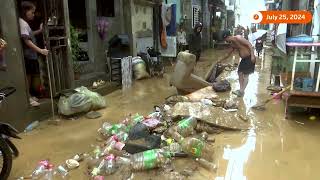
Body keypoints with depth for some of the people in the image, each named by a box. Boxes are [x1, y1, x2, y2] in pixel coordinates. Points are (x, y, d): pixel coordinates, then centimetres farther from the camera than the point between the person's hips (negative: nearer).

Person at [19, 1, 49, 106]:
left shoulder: (25, 23, 14)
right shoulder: (22, 23, -16)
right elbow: (27, 41, -23)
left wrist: (40, 31, 10)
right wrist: (40, 50, -27)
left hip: (30, 54, 9)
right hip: (27, 55, -9)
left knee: (29, 75, 15)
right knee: (27, 76, -2)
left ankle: (29, 96, 26)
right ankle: (27, 98, 8)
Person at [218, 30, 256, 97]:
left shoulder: (238, 38, -17)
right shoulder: (232, 44, 10)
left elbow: (249, 44, -22)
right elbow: (228, 54, 24)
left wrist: (252, 55, -30)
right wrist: (221, 60, 29)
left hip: (249, 58, -9)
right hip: (243, 59, 9)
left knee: (246, 75, -8)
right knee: (240, 73, 5)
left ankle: (242, 91, -7)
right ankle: (241, 90, 7)